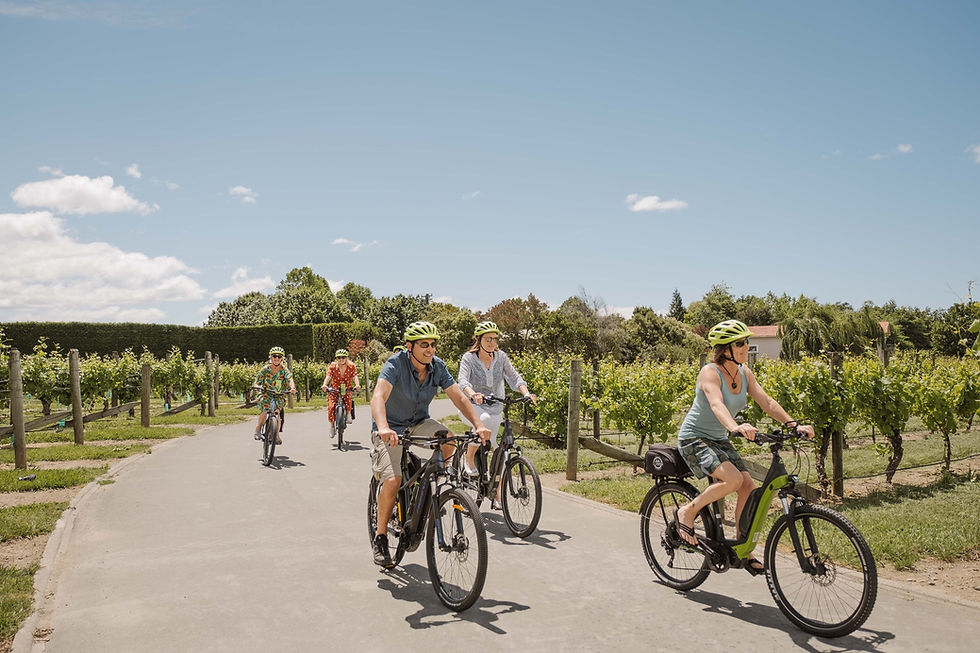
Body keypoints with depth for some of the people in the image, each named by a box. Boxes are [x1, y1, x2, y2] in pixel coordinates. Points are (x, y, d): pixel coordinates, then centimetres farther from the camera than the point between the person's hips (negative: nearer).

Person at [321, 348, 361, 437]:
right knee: (331, 406, -19)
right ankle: (332, 425, 2)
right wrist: (324, 385, -45)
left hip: (347, 389, 0)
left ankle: (349, 413, -1)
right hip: (334, 389, 0)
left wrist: (357, 385, -43)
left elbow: (355, 376, -22)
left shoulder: (352, 366, -8)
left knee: (348, 399, -32)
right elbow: (328, 376, -24)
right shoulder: (332, 366, -10)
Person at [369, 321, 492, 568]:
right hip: (391, 429, -4)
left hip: (419, 422, 4)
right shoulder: (396, 364, -24)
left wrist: (478, 425, -27)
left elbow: (458, 397, -12)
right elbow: (378, 396, -39)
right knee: (392, 480, -22)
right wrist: (383, 428, -57)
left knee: (448, 441, -26)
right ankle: (380, 537, -1)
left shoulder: (438, 366, -9)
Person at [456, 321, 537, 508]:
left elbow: (514, 377, -6)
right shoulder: (469, 358, -9)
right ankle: (468, 458, -18)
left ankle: (497, 495, 7)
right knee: (485, 419, -38)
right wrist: (473, 395, -45)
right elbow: (463, 381, -24)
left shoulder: (501, 357, 1)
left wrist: (526, 393, -26)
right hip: (471, 408, -4)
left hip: (495, 409, 4)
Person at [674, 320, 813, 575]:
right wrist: (735, 427, -58)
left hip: (719, 440, 7)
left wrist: (794, 425, -18)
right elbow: (716, 403, -39)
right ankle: (687, 513, -6)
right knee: (733, 479, -27)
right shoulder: (710, 372, -21)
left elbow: (767, 402, -4)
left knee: (749, 487, -7)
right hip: (694, 439, -7)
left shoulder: (744, 373, 1)